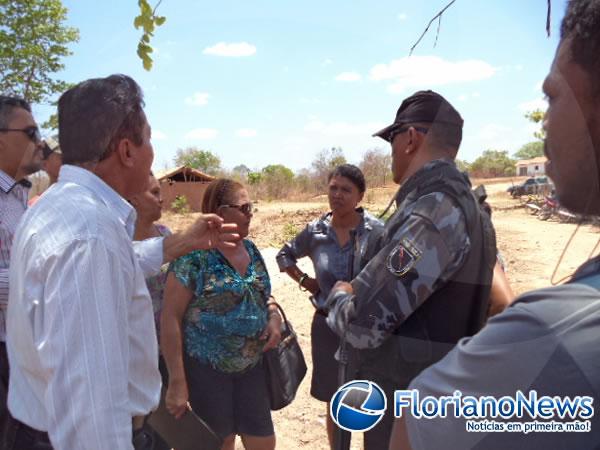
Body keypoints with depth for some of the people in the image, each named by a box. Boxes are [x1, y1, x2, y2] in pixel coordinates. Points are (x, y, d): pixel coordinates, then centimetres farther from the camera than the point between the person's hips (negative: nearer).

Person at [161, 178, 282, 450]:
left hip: (252, 366, 6)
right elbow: (170, 317, -17)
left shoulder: (251, 250, 4)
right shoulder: (195, 254, -16)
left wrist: (274, 316, -5)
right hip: (207, 369, -6)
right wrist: (177, 382, -18)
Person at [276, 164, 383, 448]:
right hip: (328, 324, 3)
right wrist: (304, 281, 4)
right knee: (335, 402, 17)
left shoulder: (377, 230, -11)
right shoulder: (315, 232, -2)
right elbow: (285, 256, 16)